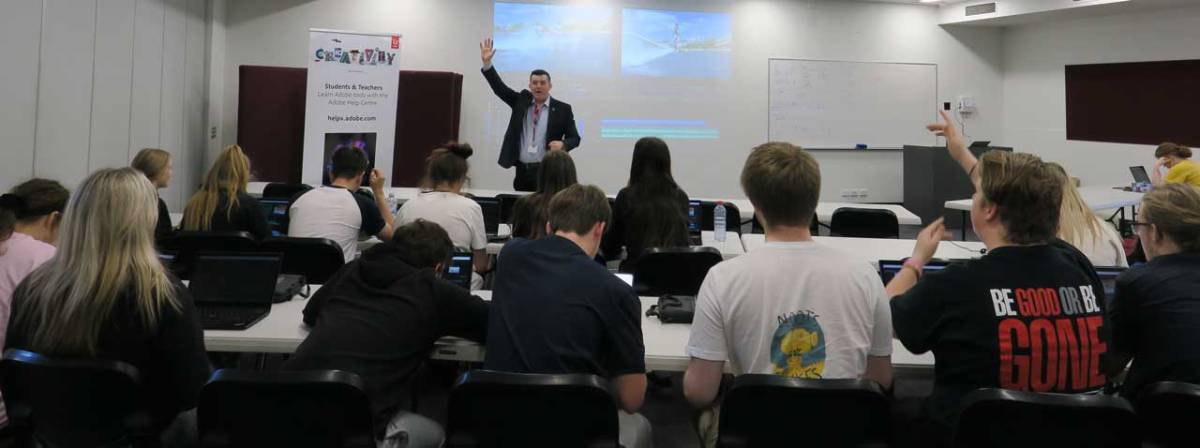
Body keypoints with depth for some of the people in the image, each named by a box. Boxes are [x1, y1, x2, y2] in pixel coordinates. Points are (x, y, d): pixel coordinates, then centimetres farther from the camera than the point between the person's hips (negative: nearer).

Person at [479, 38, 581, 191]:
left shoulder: (562, 109, 1)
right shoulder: (521, 100, 9)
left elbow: (574, 138, 2)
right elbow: (499, 87, 3)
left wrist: (563, 144, -21)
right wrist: (487, 63, -9)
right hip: (522, 170, 3)